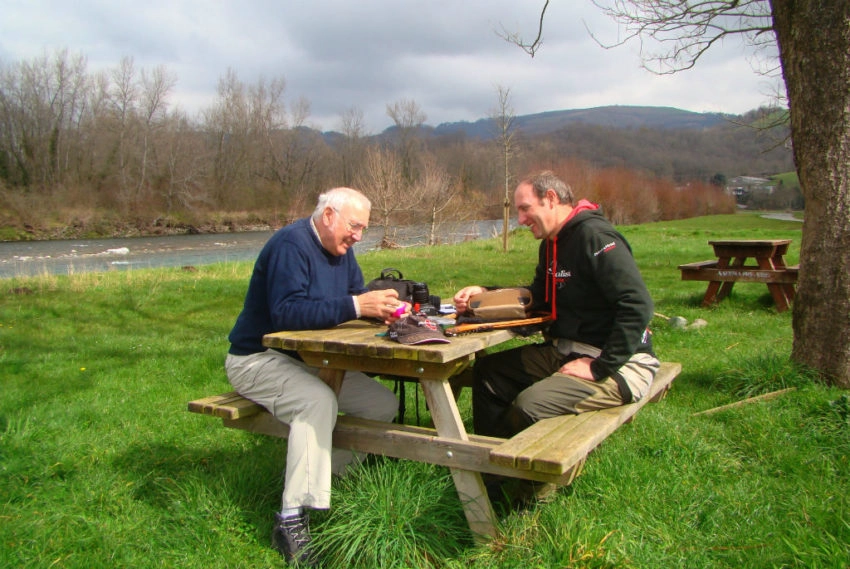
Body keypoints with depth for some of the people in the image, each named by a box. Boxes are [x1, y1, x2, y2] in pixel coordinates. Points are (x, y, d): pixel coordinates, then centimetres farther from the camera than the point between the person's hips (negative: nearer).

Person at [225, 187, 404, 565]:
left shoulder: (340, 249, 7)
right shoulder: (291, 244, -21)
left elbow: (357, 297, 6)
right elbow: (286, 312, -34)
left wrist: (383, 309, -18)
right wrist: (355, 306, -39)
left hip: (308, 360, 9)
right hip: (258, 359, -9)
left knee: (384, 404, -3)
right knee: (319, 401, -36)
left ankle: (315, 472, 4)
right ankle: (291, 521, -32)